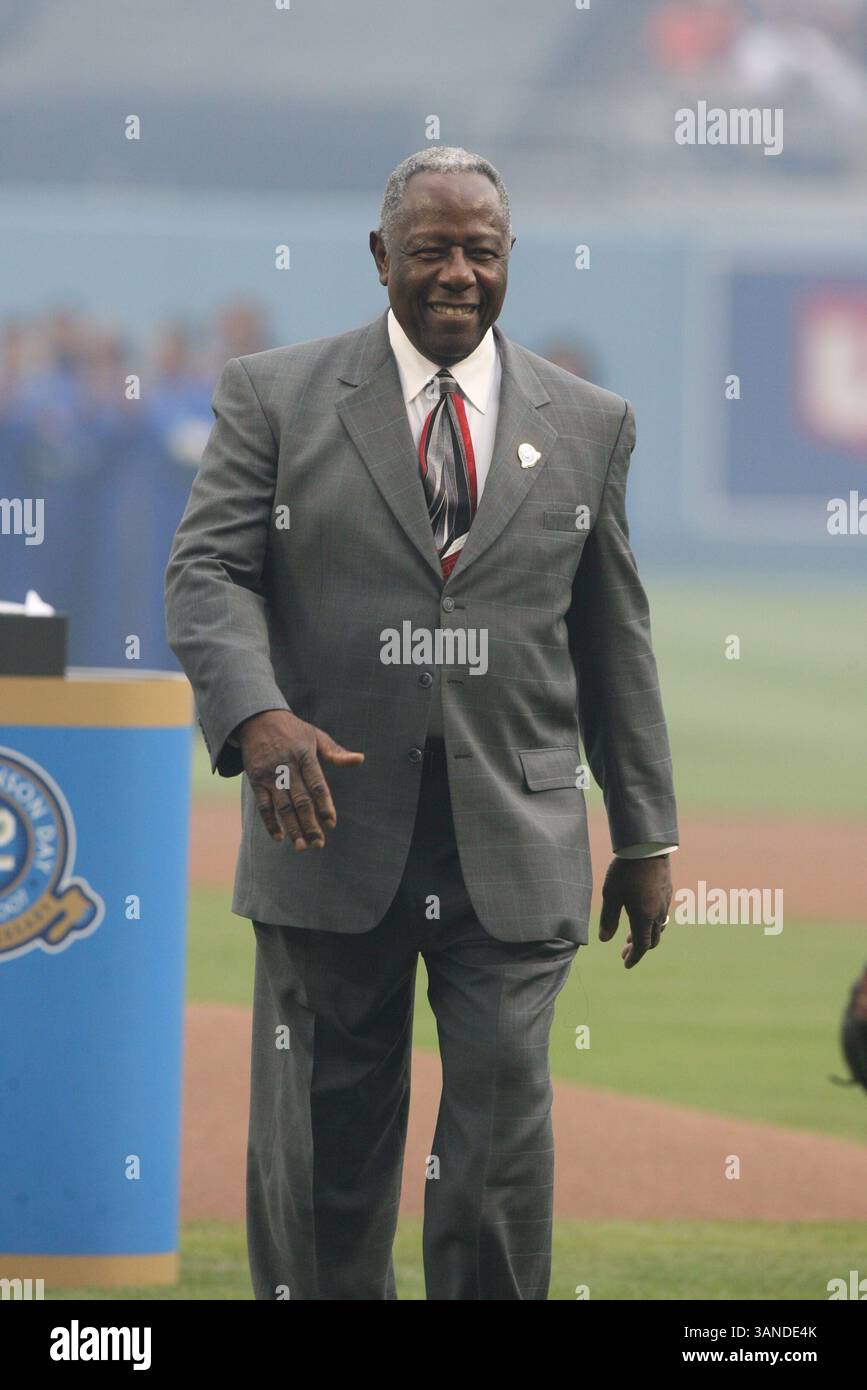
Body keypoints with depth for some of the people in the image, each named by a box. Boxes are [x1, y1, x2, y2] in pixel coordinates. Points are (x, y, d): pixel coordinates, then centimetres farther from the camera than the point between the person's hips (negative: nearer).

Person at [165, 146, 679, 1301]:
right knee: (322, 1143, 4)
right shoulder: (276, 397, 5)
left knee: (503, 1131, -7)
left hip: (514, 847, 1)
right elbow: (208, 572, -2)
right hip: (334, 825, -1)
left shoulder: (588, 424, 12)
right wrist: (258, 714, -22)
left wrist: (646, 835, 12)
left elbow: (614, 636, 14)